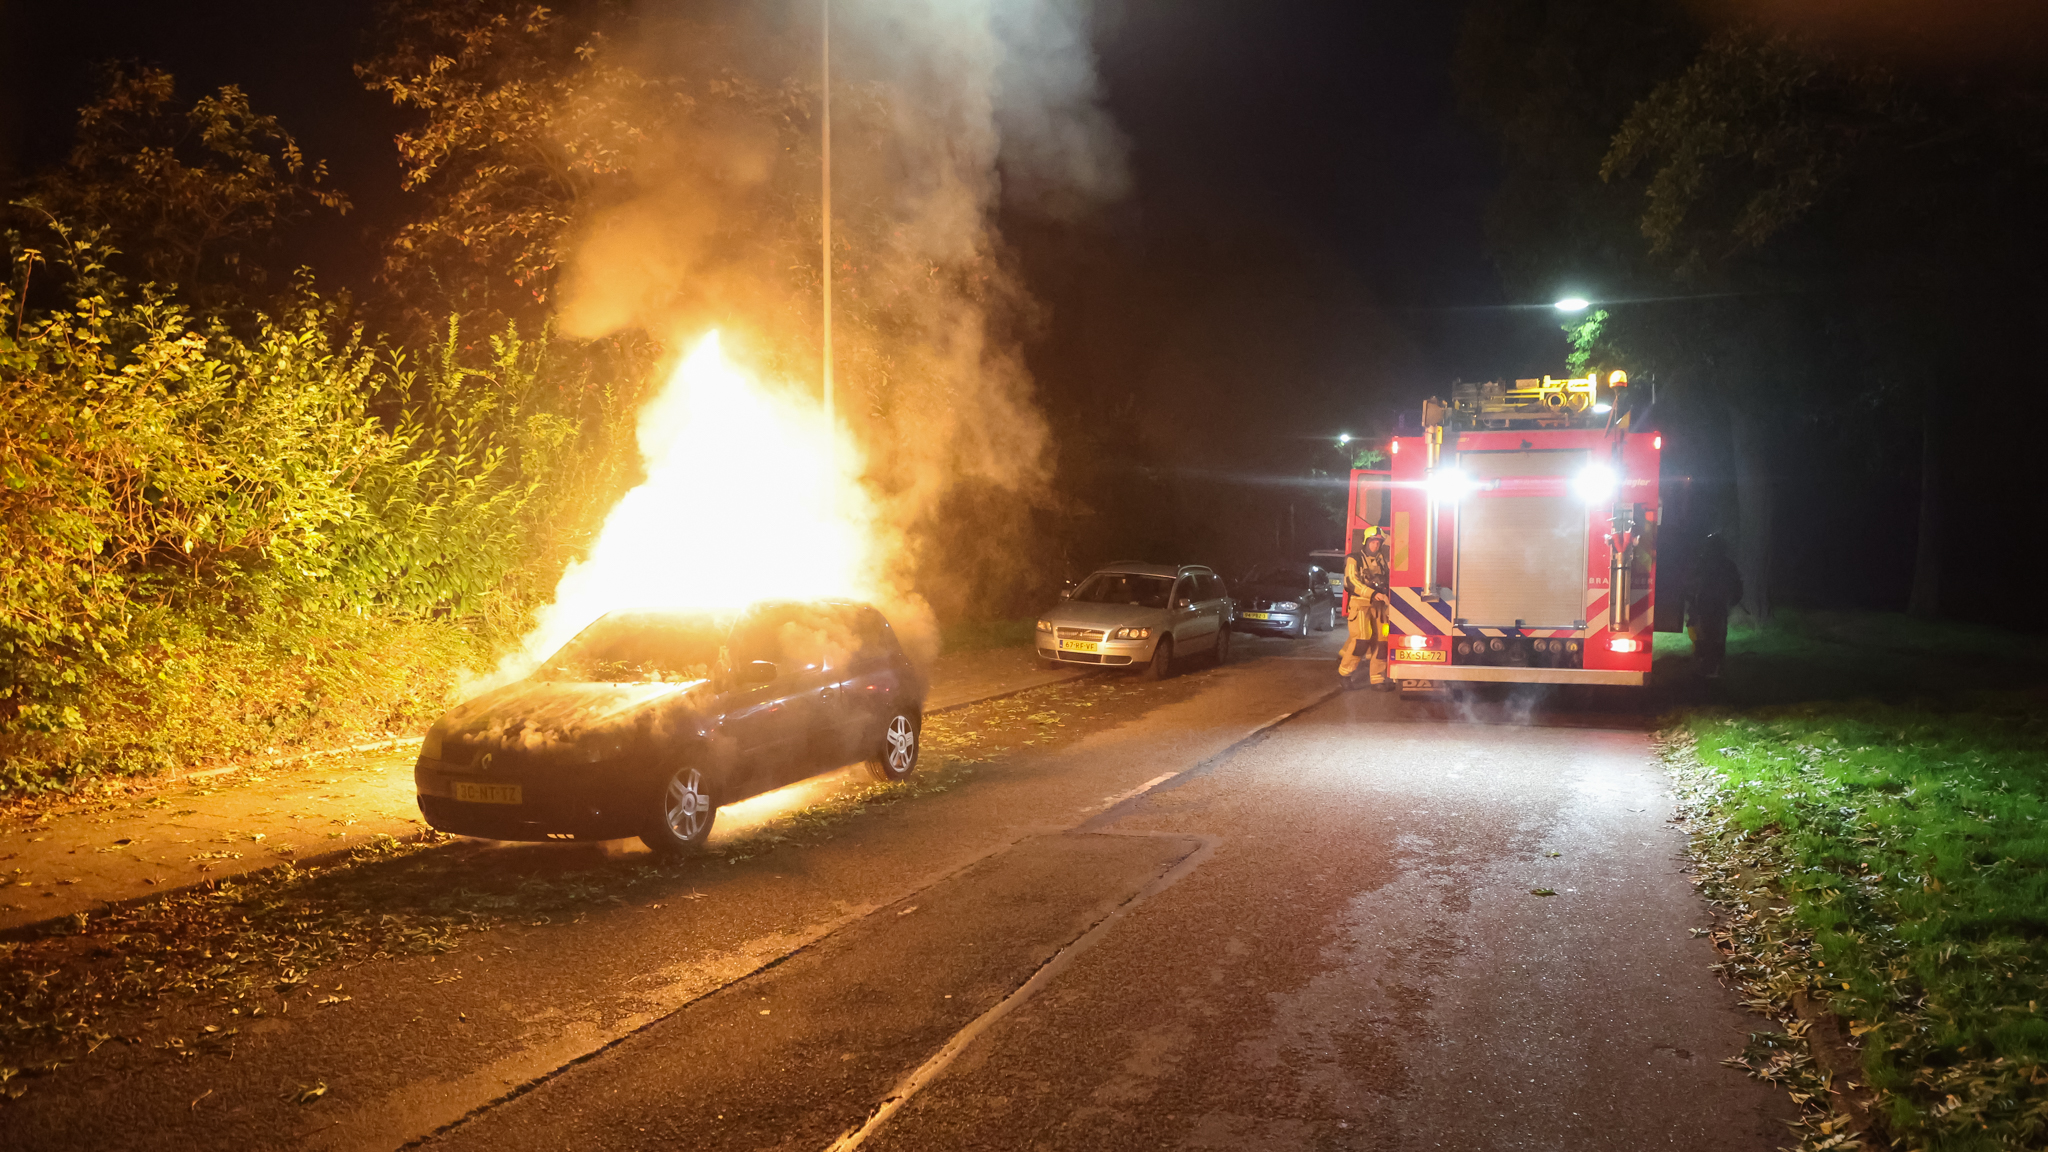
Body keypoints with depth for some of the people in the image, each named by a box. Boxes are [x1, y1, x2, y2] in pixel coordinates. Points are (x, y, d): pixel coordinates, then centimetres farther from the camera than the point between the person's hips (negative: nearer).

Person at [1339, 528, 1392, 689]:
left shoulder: (1381, 560, 18)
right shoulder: (1354, 559, 0)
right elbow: (1352, 581, -13)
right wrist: (1372, 594, -23)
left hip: (1377, 606, 6)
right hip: (1359, 603, -6)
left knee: (1381, 640, 1)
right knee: (1361, 640, -16)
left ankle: (1377, 678, 8)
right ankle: (1344, 672, -2)